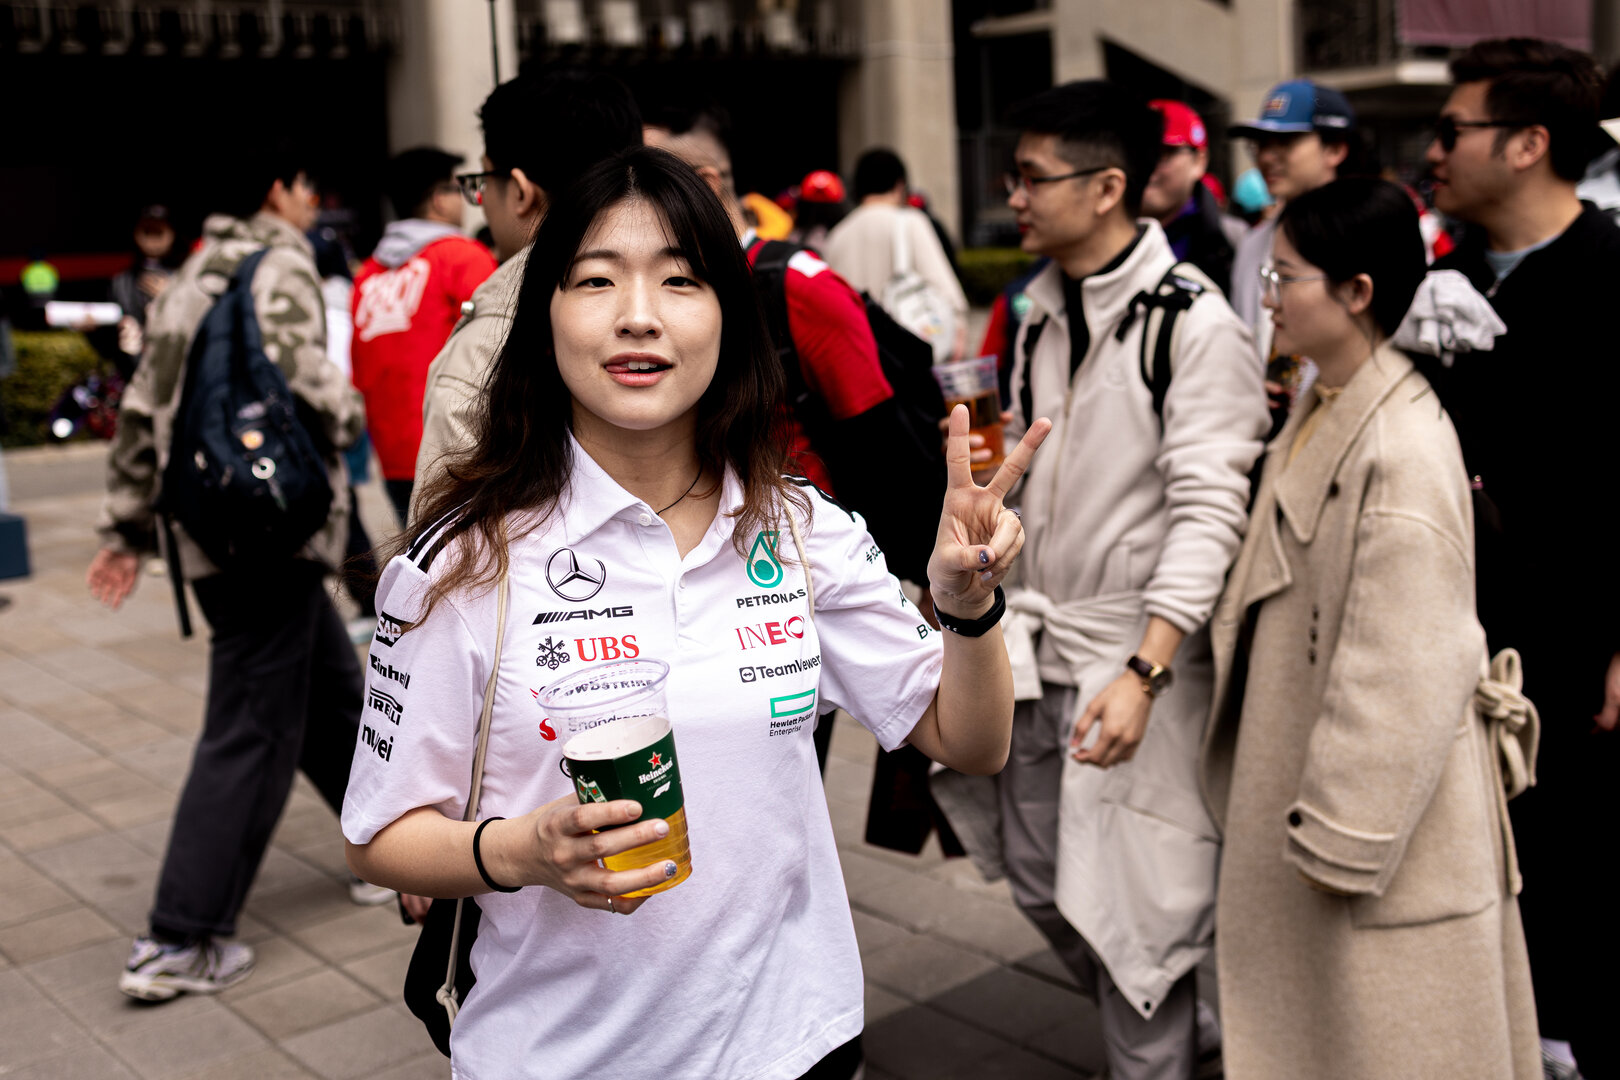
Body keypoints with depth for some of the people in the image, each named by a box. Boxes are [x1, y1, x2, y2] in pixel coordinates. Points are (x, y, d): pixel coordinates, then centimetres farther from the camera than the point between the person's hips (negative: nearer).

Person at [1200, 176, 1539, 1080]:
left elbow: (1405, 673, -23)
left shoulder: (1402, 450, -24)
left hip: (1382, 797, -9)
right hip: (1306, 761, 9)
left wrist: (1345, 835, -18)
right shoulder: (1324, 411, 5)